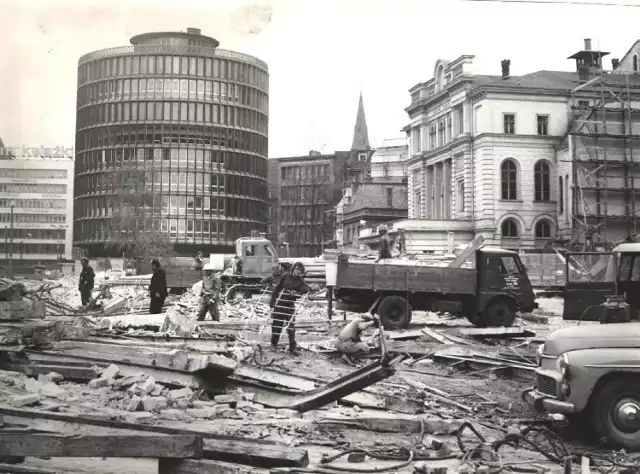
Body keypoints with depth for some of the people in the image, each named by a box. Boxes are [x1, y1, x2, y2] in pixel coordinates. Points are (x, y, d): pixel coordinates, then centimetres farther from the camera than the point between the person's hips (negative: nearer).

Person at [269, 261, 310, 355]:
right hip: (279, 304, -1)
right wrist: (272, 303, -1)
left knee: (291, 326, -1)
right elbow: (276, 289, 1)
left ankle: (293, 347, 8)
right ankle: (273, 344, 23)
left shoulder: (300, 280, 1)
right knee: (276, 324, 5)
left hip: (291, 306, 1)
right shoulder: (285, 276, -3)